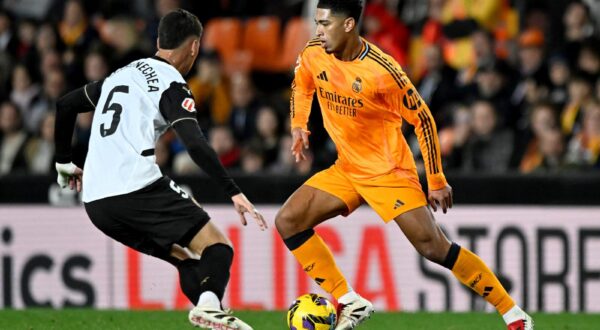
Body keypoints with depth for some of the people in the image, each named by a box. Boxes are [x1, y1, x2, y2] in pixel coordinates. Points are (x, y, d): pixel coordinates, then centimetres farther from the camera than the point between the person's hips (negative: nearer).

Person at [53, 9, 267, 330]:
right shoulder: (171, 84, 0)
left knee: (184, 257, 18)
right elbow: (195, 144, -14)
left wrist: (64, 163, 37)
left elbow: (65, 105, 29)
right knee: (217, 248, -6)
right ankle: (209, 303, -35)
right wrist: (234, 193, -14)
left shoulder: (120, 75, 23)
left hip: (95, 201, 7)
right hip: (138, 188, -7)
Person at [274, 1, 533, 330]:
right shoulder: (313, 55, -7)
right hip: (346, 168, 7)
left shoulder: (381, 69, -25)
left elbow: (422, 119, -16)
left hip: (389, 171, -7)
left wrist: (437, 182, -13)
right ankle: (349, 303, 1)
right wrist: (298, 126, 3)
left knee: (433, 247, -14)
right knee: (287, 221, -4)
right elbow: (301, 86, 19)